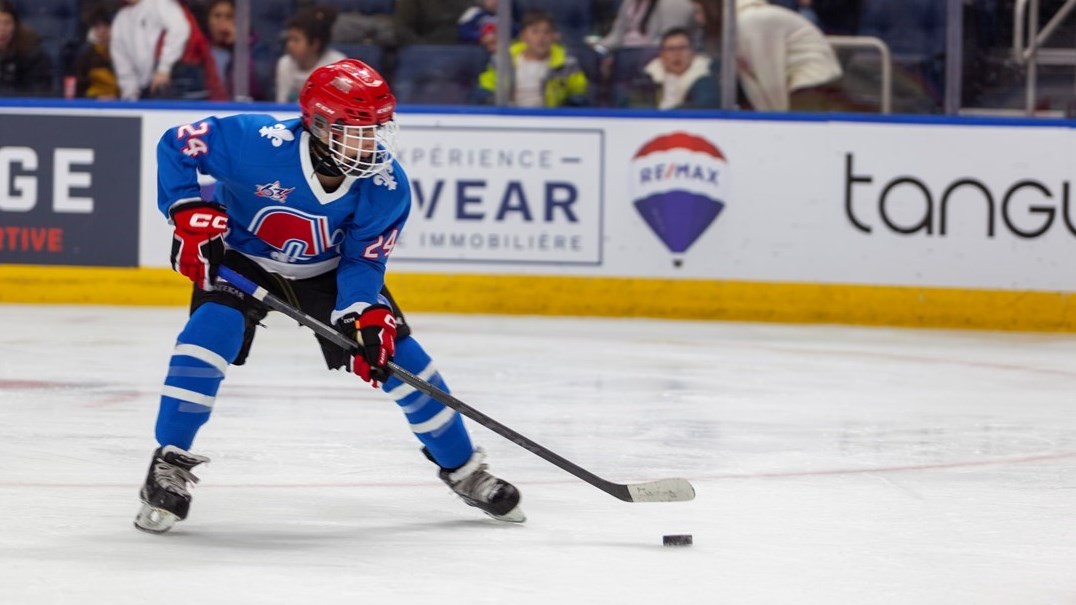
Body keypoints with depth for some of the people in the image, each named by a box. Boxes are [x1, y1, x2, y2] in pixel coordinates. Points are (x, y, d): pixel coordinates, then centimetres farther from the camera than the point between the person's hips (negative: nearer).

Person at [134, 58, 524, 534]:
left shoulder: (386, 187, -25)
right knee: (212, 331, -29)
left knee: (395, 351, -5)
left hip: (326, 268, 3)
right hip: (240, 255, -3)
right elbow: (175, 145, -24)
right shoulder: (260, 143, -35)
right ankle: (170, 465, -19)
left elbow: (363, 261, -15)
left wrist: (365, 316, -32)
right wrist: (192, 215, -31)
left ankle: (462, 467, 14)